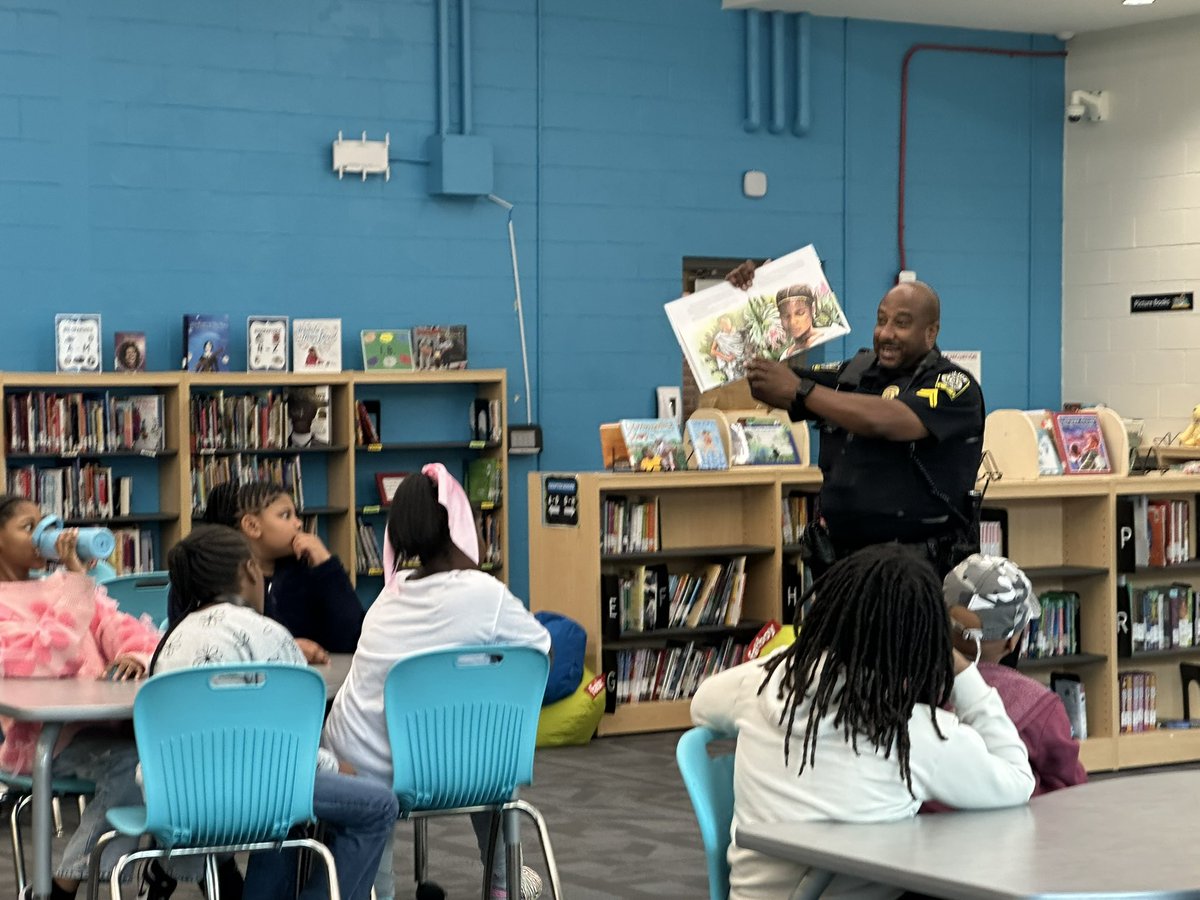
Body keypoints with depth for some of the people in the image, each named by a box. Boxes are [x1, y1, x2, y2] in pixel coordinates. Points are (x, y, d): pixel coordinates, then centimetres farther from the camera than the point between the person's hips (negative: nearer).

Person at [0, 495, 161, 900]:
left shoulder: (63, 587, 21)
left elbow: (120, 627, 10)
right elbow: (39, 662, -18)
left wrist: (139, 654, -14)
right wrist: (77, 578, -16)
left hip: (102, 718, 6)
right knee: (138, 762, -31)